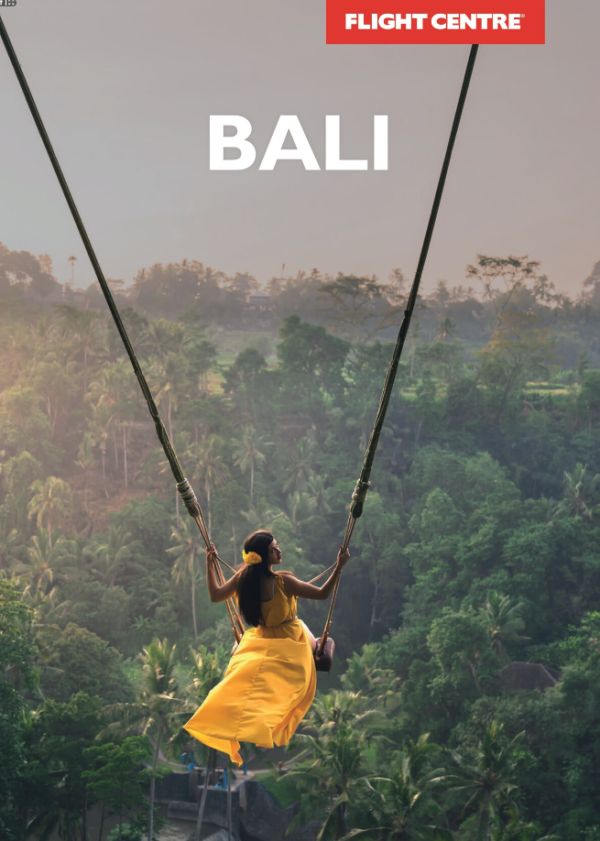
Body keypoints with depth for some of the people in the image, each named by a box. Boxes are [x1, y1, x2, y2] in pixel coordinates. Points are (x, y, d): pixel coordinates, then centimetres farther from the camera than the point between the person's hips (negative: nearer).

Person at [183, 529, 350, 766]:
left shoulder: (242, 578, -18)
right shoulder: (284, 581, -32)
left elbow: (215, 595, -2)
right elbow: (322, 593, -25)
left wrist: (209, 564, 3)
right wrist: (339, 566, -24)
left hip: (258, 644, 4)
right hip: (289, 645, -4)